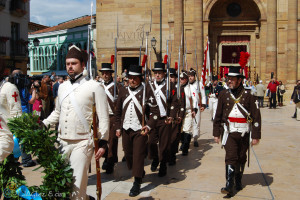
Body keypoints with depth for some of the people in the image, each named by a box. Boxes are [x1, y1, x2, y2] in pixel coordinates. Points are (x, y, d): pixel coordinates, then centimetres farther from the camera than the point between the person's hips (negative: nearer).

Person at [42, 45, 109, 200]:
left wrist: (102, 143, -8)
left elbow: (103, 117, -5)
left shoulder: (94, 87, -6)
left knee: (77, 185, -6)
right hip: (62, 142, 6)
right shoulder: (62, 87, 11)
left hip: (82, 143, -6)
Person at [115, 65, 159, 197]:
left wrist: (149, 126, -17)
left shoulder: (147, 90, -6)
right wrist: (118, 128, 10)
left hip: (140, 130, -5)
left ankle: (137, 184, 9)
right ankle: (140, 173, 39)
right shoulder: (123, 90, 6)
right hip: (125, 130, 5)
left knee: (138, 155, -2)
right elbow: (118, 111, 13)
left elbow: (154, 111, -6)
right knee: (128, 154, 14)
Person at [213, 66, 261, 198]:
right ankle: (229, 186, -7)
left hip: (244, 134, 0)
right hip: (230, 133, 0)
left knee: (241, 158, 14)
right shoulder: (224, 94, 0)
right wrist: (216, 133, 7)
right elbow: (218, 115, 6)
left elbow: (256, 116, -4)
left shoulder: (248, 95, -5)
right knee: (231, 157, -10)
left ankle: (238, 180, 35)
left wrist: (256, 136, -6)